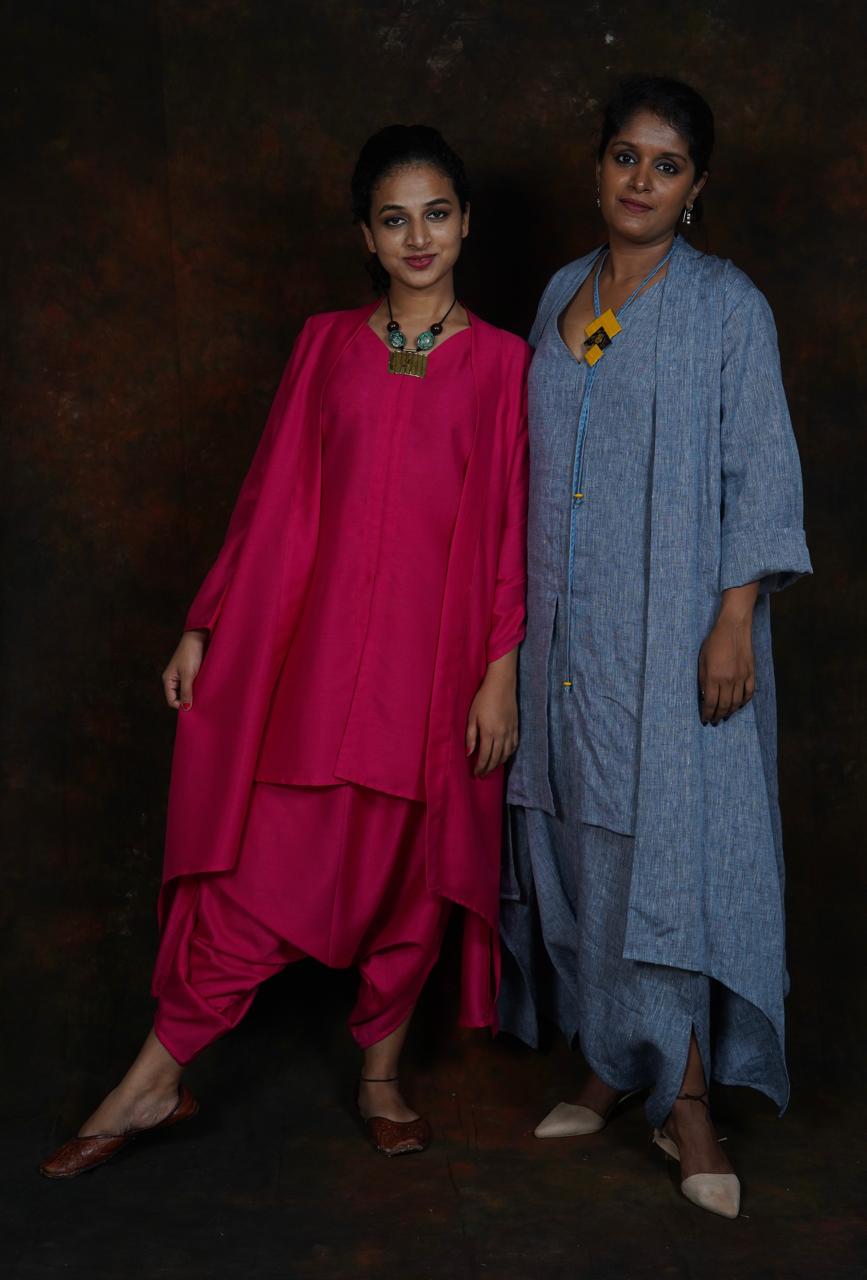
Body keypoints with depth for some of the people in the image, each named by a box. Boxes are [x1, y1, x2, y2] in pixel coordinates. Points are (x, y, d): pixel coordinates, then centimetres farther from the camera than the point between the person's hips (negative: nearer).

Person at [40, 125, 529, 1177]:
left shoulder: (501, 362, 3)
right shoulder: (326, 346, 8)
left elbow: (514, 529, 0)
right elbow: (273, 500, 7)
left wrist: (501, 671, -6)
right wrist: (203, 629, 5)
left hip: (438, 649, 0)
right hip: (323, 639, 0)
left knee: (412, 865, 8)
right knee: (264, 862, -1)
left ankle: (380, 1077, 27)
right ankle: (154, 1083, 12)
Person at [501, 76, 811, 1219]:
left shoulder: (727, 305, -3)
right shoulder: (563, 293, 13)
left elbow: (759, 471, -7)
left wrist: (735, 622, -15)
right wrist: (527, 608, 14)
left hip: (671, 624, -5)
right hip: (568, 626, 5)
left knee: (670, 843, -6)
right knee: (584, 842, 8)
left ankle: (686, 1100, 4)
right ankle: (611, 1065, 22)